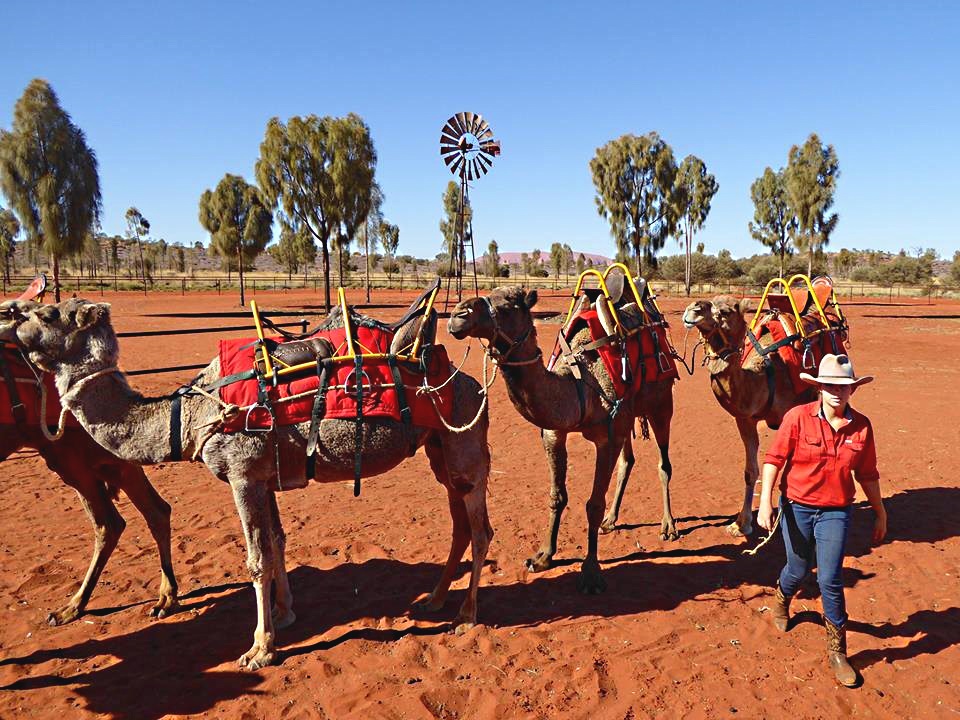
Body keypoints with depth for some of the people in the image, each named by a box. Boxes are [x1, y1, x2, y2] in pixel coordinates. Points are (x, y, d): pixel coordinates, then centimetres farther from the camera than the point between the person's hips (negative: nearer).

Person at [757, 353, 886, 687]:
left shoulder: (861, 426, -4)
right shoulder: (798, 417, -13)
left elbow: (867, 475, 8)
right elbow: (774, 458, -10)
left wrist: (880, 514, 14)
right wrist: (765, 502, -16)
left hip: (835, 512, 1)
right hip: (796, 506, -1)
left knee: (830, 579, -3)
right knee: (798, 569, 14)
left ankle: (836, 650, 18)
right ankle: (781, 602, 51)